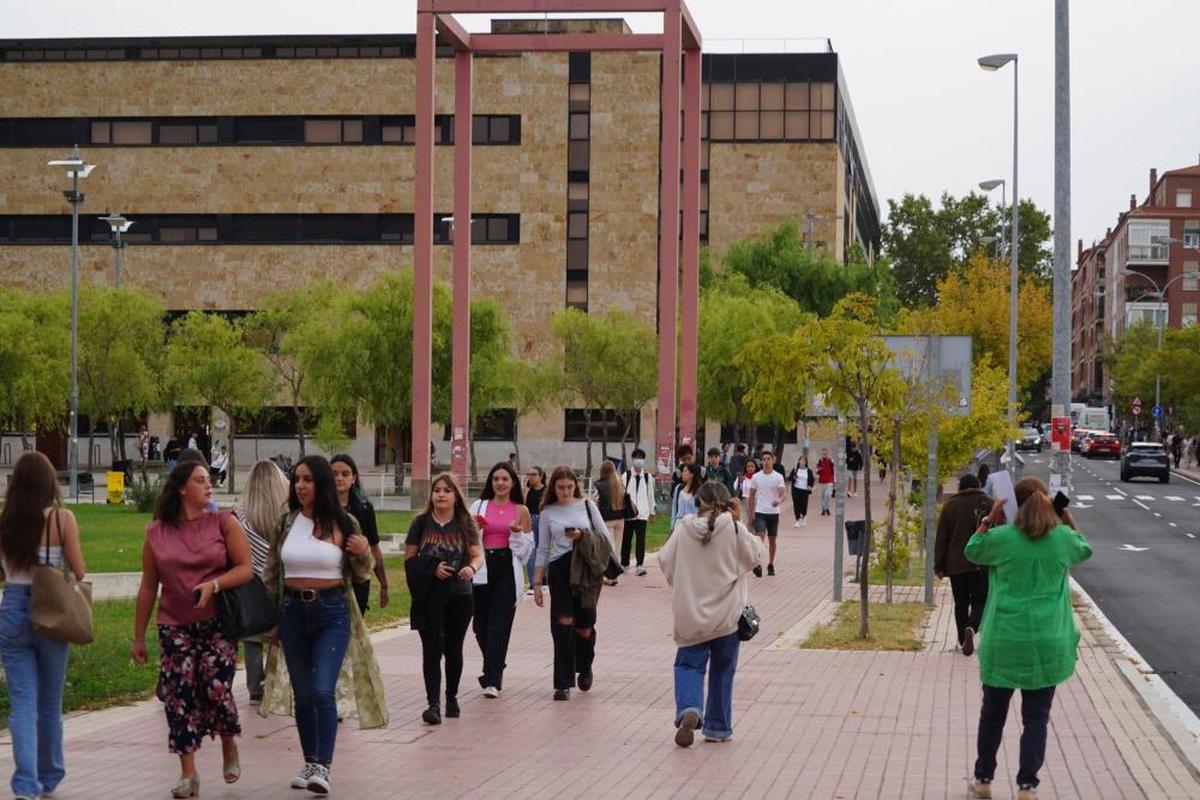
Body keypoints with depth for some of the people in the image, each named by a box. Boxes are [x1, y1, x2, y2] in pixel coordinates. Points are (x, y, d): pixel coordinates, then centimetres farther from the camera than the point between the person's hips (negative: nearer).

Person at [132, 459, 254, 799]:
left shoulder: (225, 523, 2)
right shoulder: (156, 533, 6)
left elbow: (246, 568, -2)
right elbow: (148, 587, 10)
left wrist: (213, 584, -19)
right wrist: (139, 636, 10)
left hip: (217, 624, -2)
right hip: (175, 628, 2)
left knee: (217, 690, -12)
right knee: (179, 697, -2)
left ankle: (229, 747, 19)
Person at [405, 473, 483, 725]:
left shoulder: (465, 524, 4)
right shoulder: (421, 523, 3)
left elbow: (478, 555, -2)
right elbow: (409, 558, 4)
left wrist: (472, 567, -24)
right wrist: (432, 568, -12)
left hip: (459, 594, 1)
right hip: (428, 597, -1)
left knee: (453, 649, 11)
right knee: (432, 649, -8)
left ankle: (452, 697, 30)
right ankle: (433, 704, -11)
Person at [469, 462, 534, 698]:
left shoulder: (520, 510, 6)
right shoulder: (479, 506, 8)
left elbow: (528, 545, 8)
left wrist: (517, 532, -10)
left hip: (507, 569, -2)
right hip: (482, 568, 2)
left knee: (499, 625, -9)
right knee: (481, 624, 4)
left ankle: (492, 680, -9)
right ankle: (495, 669, 28)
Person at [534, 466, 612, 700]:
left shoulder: (587, 507, 5)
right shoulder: (548, 513, 6)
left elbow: (605, 539, 7)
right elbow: (543, 550, 10)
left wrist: (583, 536, -11)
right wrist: (537, 583, 7)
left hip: (587, 570, 0)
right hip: (560, 569, 0)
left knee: (584, 627, 3)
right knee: (563, 623, -10)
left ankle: (584, 668, 34)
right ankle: (563, 683, -5)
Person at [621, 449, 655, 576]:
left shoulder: (648, 477, 8)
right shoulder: (626, 476, 3)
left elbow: (650, 495, 13)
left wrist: (652, 512, 16)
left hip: (642, 513, 0)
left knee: (641, 539, -7)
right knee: (626, 539, 8)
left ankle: (640, 565, -9)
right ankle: (624, 564, 20)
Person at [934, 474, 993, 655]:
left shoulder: (950, 506, 4)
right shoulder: (989, 505, 3)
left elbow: (941, 539, 3)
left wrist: (939, 566, 7)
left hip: (957, 565, 1)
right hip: (983, 565, -1)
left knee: (961, 604, 11)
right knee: (980, 602, 4)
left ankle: (963, 641, 12)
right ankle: (971, 628, -24)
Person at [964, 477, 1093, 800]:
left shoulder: (1001, 537, -10)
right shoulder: (1063, 538, -4)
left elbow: (972, 551, 11)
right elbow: (1084, 550, 20)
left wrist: (990, 520, 7)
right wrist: (1066, 518, 18)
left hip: (1004, 640, 0)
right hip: (1047, 643, 1)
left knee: (993, 713, 15)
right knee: (1036, 718, 7)